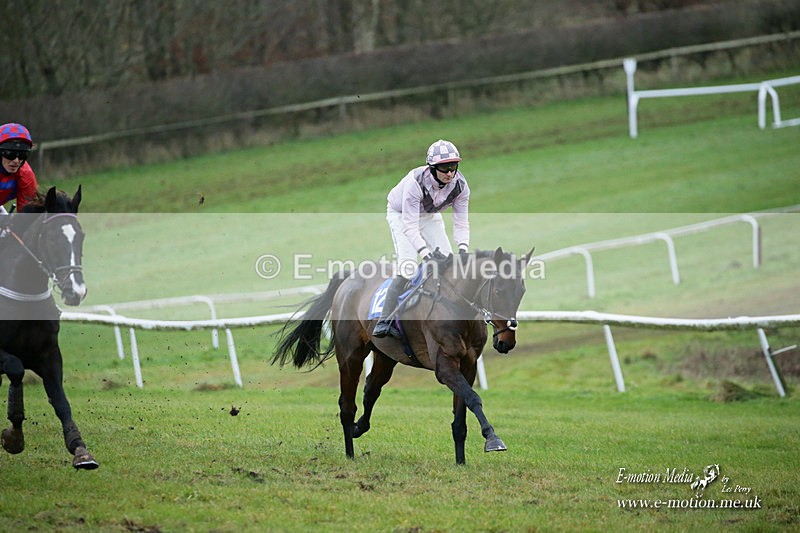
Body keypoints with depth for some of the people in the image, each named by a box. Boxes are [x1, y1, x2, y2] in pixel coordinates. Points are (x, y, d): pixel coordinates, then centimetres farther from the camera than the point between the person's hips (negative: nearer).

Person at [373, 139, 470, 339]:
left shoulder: (460, 185, -23)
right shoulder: (416, 181, -38)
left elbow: (461, 223, -17)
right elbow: (410, 226, -38)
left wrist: (463, 248, -35)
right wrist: (426, 253, -48)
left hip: (430, 216, 5)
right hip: (400, 214, -5)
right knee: (408, 266, -23)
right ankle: (385, 321, -23)